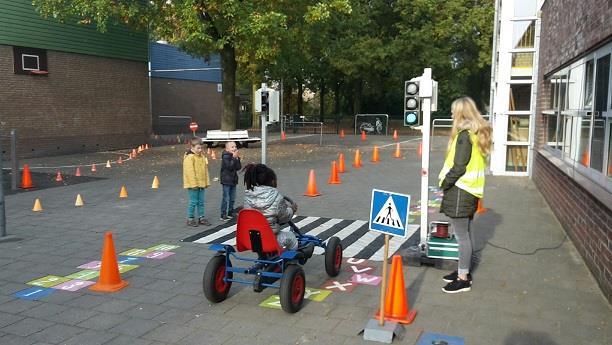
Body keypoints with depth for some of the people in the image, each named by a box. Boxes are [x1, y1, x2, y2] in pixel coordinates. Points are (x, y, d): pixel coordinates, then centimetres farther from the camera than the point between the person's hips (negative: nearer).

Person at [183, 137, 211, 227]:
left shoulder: (202, 157, 11)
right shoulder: (189, 157, -14)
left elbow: (205, 170, 16)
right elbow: (190, 171, -18)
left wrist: (207, 182, 13)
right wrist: (194, 184, -21)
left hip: (201, 183, 7)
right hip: (193, 184, -7)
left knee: (201, 202, 12)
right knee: (193, 202, -1)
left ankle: (201, 218, 21)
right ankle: (190, 219, 10)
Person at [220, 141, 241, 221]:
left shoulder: (234, 156, 10)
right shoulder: (225, 156, -13)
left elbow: (238, 168, 2)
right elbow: (229, 166, -25)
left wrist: (237, 158, -8)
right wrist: (234, 158, -22)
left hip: (233, 180, 8)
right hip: (226, 181, -8)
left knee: (232, 198, 14)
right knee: (226, 198, -6)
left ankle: (230, 213, 25)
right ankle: (223, 215, 0)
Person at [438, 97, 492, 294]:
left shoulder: (464, 135, -17)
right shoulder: (478, 133, 12)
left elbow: (459, 167, -21)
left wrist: (444, 183, -9)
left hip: (460, 191, -10)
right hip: (470, 190, 10)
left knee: (461, 235, -3)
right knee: (464, 233, 17)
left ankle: (463, 279, 4)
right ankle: (463, 271, 27)